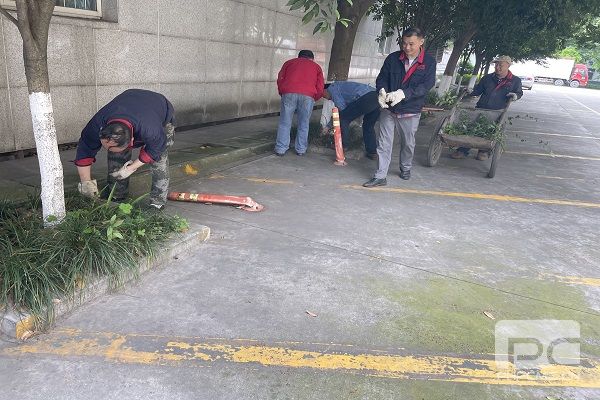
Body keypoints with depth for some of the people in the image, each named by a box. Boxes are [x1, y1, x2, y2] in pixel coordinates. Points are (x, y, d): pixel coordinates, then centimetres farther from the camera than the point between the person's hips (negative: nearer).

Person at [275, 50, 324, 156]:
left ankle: (280, 149, 7)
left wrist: (282, 94, 27)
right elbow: (320, 89, 14)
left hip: (289, 93, 0)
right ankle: (301, 150, 17)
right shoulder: (316, 66, 26)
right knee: (303, 125, 12)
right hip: (308, 96, 0)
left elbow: (280, 80, 15)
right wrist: (313, 99, 28)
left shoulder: (289, 62, 27)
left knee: (284, 123, 7)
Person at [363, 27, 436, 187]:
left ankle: (405, 168, 41)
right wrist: (381, 91, -24)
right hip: (388, 109, 1)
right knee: (383, 143, 1)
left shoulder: (429, 62, -6)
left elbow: (426, 85, -16)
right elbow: (382, 78, 0)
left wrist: (404, 93, -30)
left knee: (408, 143, 16)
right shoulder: (393, 58, -1)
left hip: (410, 112, -1)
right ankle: (380, 176, 6)